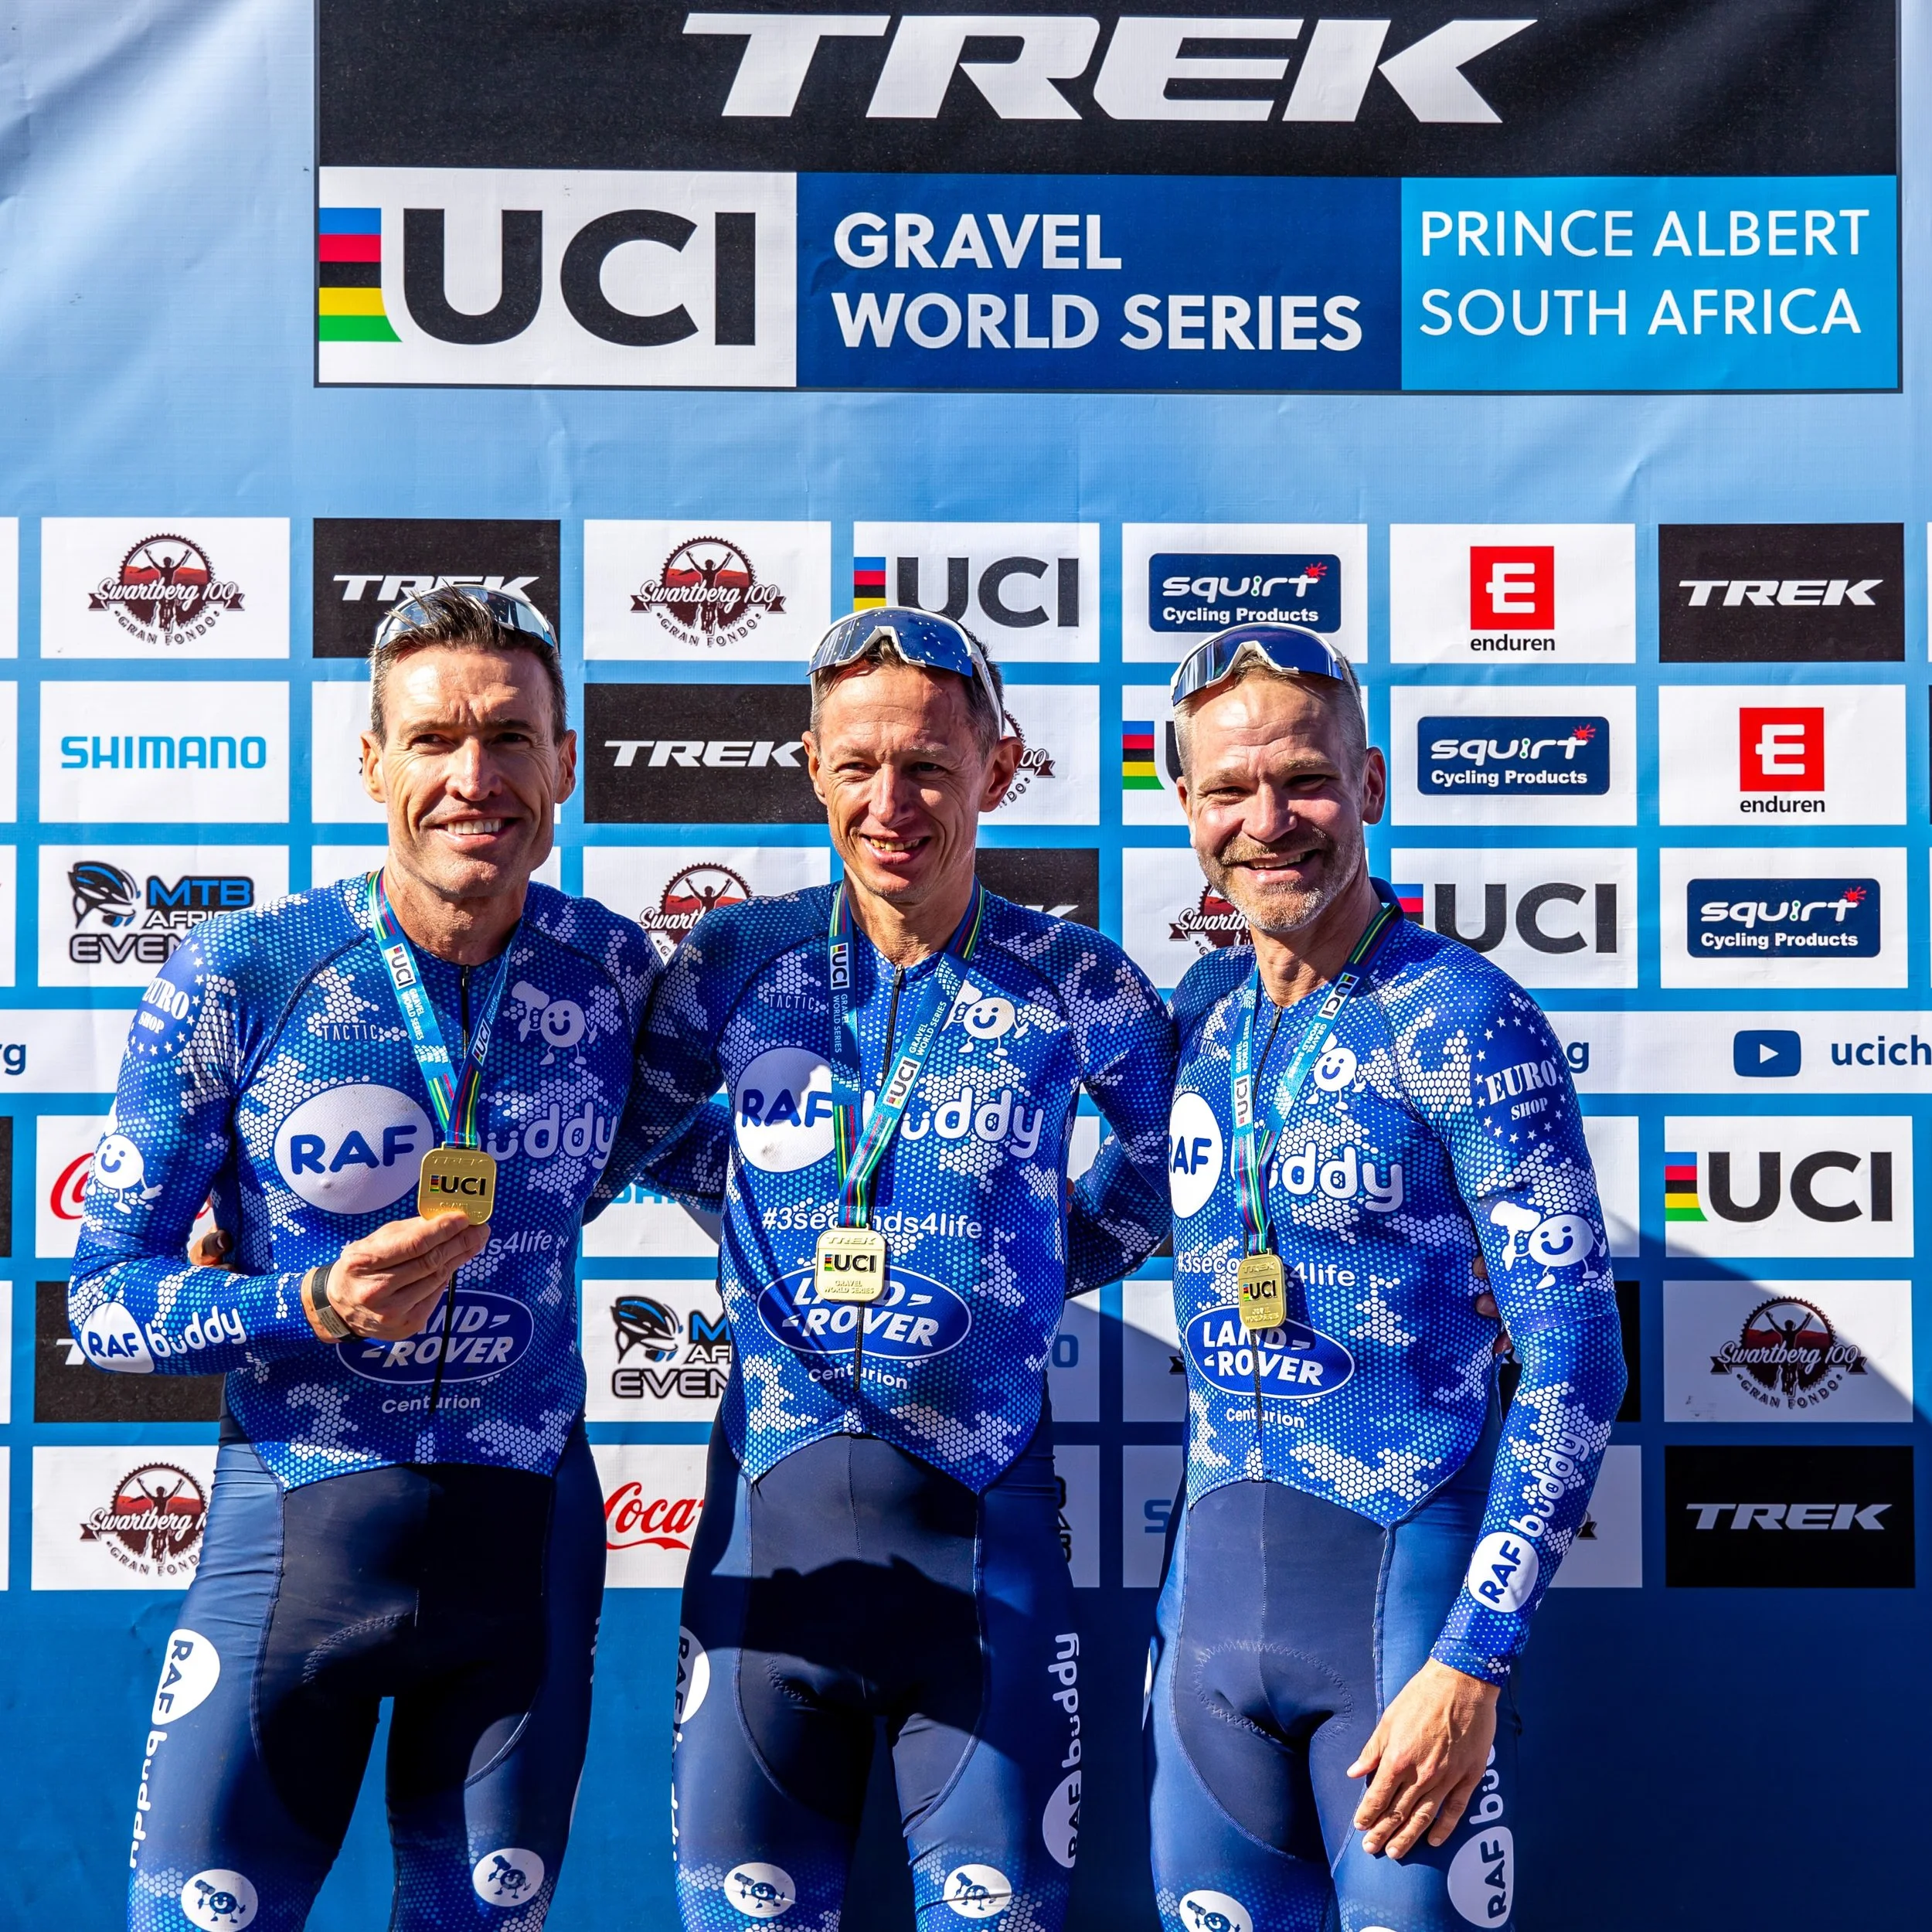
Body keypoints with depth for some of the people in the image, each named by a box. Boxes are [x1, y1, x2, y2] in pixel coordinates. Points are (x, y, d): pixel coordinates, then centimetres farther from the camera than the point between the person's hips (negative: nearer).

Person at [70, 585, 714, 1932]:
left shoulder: (615, 972, -4)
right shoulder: (236, 978, -12)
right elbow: (106, 1304, -8)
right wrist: (319, 1306, -23)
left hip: (529, 1531, 3)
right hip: (297, 1525, -2)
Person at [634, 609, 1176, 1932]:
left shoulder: (1073, 986, -2)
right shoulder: (736, 963, 1)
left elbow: (1174, 1148, 14)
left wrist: (1064, 1265, 9)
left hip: (985, 1519, -1)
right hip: (774, 1512, 1)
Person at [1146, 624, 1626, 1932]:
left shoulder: (1462, 1017, -11)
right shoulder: (1201, 1011, 7)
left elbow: (1578, 1361, -13)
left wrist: (1473, 1662, -17)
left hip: (1405, 1574, -5)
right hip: (1212, 1577, 6)